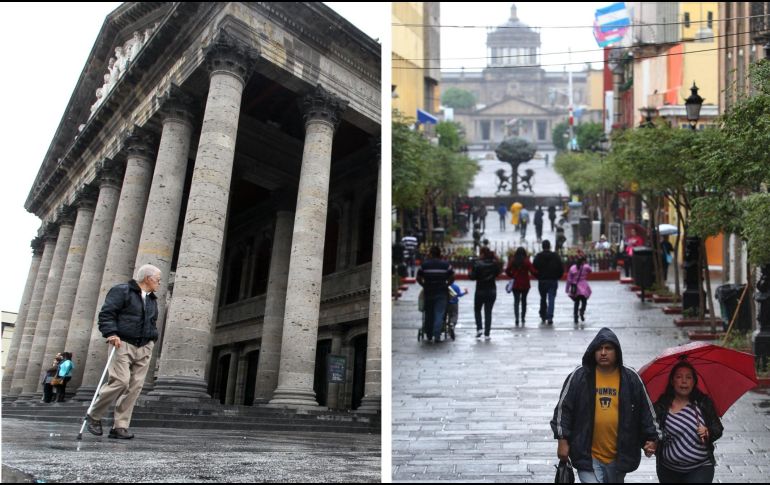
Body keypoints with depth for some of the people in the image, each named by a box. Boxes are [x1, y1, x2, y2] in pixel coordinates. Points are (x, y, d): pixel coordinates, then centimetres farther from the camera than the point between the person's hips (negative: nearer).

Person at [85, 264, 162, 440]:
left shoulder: (152, 299, 22)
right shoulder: (122, 291, -1)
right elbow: (106, 313, -9)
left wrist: (152, 339, 14)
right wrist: (111, 333, -21)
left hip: (144, 348, 7)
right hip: (123, 344, -7)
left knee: (135, 386, -2)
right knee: (121, 381, -18)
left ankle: (119, 426, 0)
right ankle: (94, 417, 2)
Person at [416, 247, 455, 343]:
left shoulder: (424, 265, 1)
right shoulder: (446, 265, 0)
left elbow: (418, 279, 3)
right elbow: (452, 278, -1)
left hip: (428, 292, 1)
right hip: (442, 293, -1)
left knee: (429, 315, 11)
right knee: (439, 314, -2)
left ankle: (429, 336, 16)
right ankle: (437, 336, -12)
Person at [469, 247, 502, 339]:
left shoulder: (477, 263, -15)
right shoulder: (495, 263, -4)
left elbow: (472, 277, -15)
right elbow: (498, 272, 11)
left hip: (480, 291, -3)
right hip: (492, 291, 3)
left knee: (477, 310, 17)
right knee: (488, 312, 7)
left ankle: (479, 328, 1)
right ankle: (487, 334, 4)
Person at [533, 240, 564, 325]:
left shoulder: (538, 256, -4)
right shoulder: (555, 256, -1)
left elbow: (534, 268, -7)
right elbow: (561, 268, -1)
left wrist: (538, 276, 8)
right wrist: (557, 277, 11)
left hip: (542, 281, 0)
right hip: (553, 281, 0)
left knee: (543, 299, 14)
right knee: (551, 299, -1)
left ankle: (543, 317, 19)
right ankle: (550, 317, -11)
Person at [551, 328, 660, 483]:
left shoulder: (631, 378, 1)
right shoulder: (579, 376, -4)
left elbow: (646, 411, 9)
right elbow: (562, 409, 0)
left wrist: (651, 438, 4)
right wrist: (562, 439, -3)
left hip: (618, 457, 3)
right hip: (588, 455, -2)